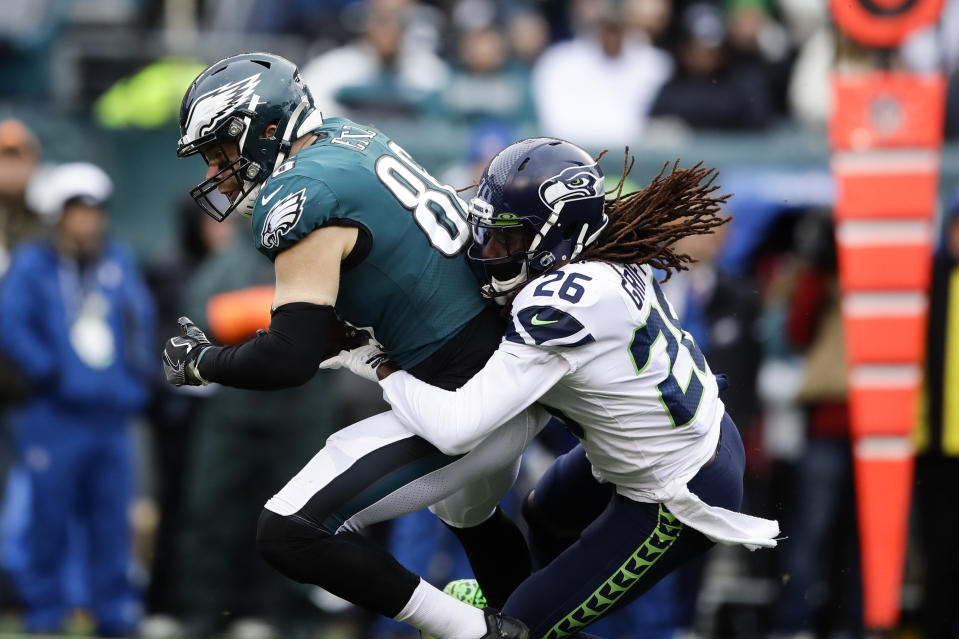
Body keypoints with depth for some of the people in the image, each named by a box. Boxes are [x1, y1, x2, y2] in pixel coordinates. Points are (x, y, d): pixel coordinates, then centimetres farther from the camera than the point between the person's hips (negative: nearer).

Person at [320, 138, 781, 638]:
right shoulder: (607, 259, -7)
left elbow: (455, 428, -31)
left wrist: (381, 369, -15)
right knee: (544, 512, 35)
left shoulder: (562, 302, -32)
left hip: (679, 502, -9)